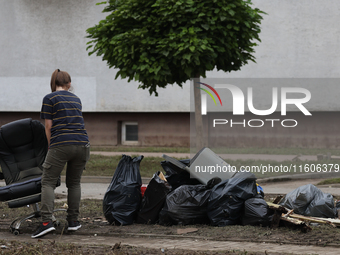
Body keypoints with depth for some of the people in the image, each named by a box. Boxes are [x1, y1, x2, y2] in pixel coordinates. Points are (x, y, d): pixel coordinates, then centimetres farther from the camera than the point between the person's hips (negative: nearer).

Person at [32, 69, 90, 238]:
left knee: (48, 182, -2)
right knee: (74, 182, 18)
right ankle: (73, 221, 19)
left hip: (61, 145, -5)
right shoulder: (76, 99, 20)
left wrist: (51, 146, 14)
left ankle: (46, 222, -16)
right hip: (82, 144, 5)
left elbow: (48, 126, -1)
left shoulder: (49, 99, 2)